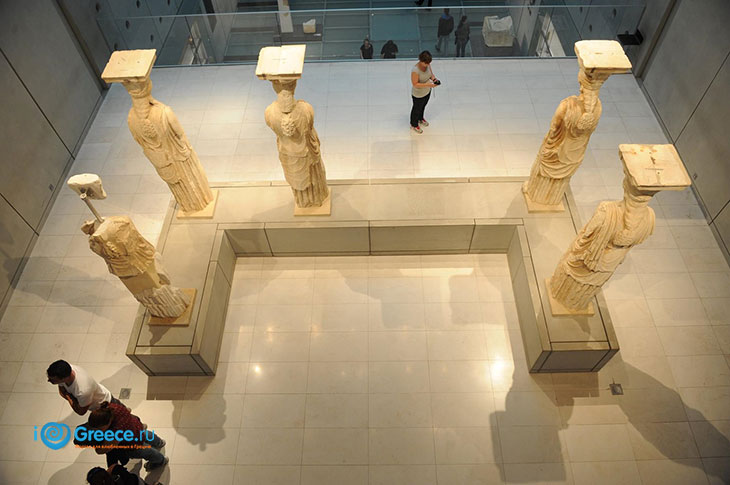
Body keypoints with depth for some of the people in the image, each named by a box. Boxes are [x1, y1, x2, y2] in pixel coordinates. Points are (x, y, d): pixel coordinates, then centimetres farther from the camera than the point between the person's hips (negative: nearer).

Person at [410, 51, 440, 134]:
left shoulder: (427, 65, -14)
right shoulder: (415, 70, -36)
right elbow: (415, 84, -30)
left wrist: (434, 78, -20)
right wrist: (428, 84, -36)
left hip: (427, 91, 7)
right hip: (418, 95, -7)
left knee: (423, 106, 31)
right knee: (417, 109, 18)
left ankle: (420, 119, 61)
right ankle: (414, 125, 45)